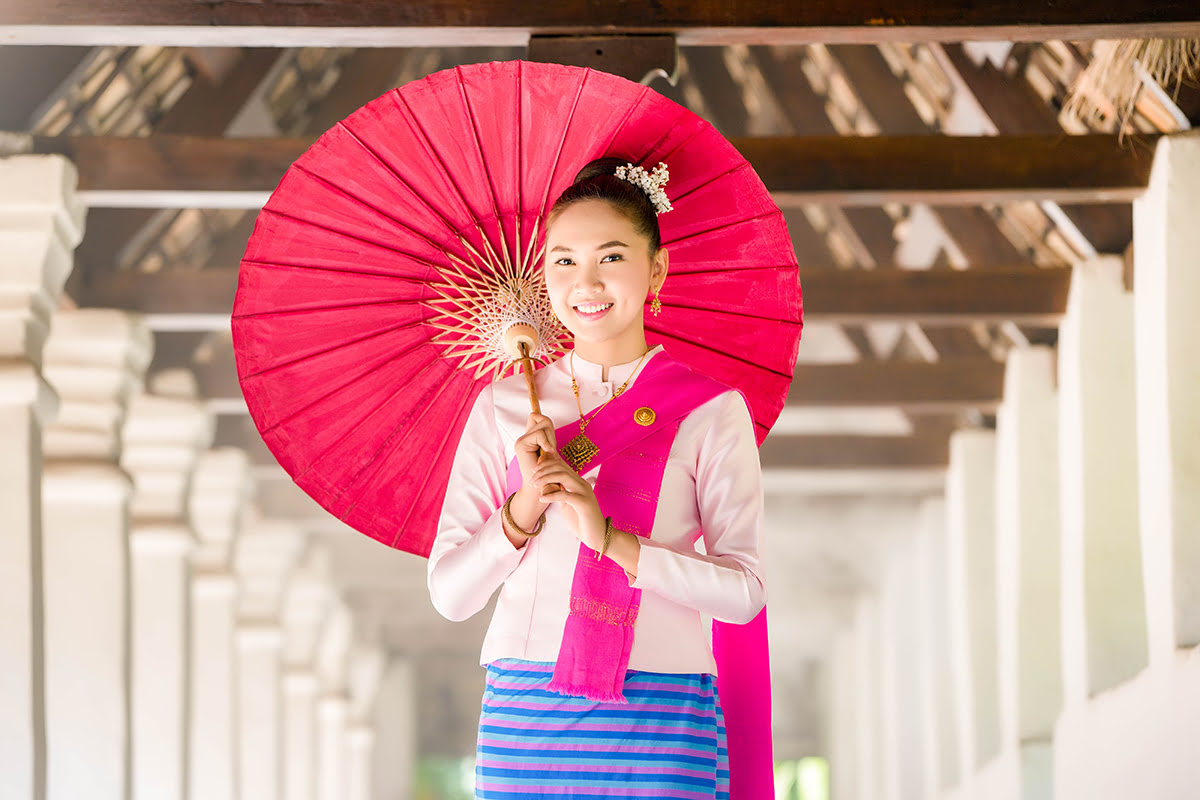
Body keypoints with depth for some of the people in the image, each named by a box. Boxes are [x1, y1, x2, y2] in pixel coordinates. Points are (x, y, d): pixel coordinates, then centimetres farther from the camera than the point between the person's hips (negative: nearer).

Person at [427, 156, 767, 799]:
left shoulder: (711, 412, 4)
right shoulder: (503, 406, 10)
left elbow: (743, 591, -5)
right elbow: (449, 594, 6)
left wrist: (612, 540, -15)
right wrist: (521, 511, -11)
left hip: (659, 722, -1)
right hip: (524, 715, 2)